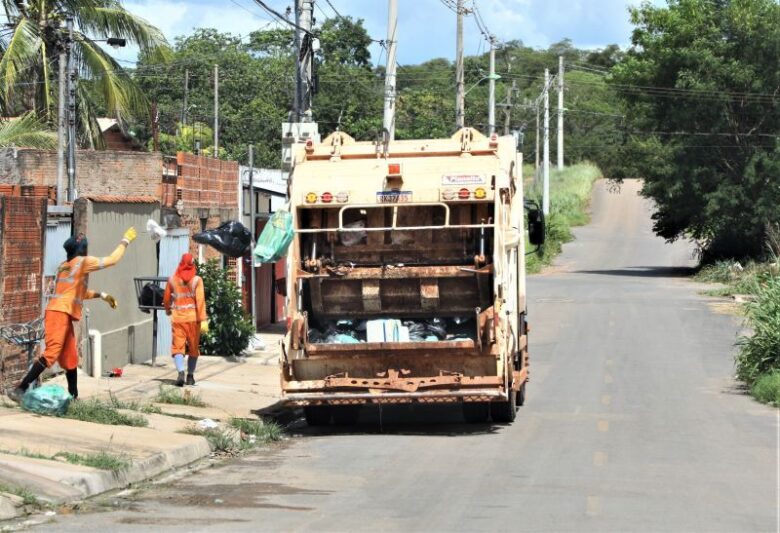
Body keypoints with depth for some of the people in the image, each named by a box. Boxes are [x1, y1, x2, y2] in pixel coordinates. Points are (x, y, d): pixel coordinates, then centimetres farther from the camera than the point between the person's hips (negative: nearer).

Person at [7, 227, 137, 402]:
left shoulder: (65, 266, 22)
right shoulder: (83, 261, -2)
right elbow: (112, 259, 3)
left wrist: (102, 295, 28)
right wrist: (125, 240, 14)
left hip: (64, 316, 9)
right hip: (59, 314, -9)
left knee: (70, 359, 14)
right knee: (51, 353, -18)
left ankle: (73, 397, 19)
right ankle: (20, 390, -26)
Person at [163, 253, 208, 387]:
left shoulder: (172, 280, 2)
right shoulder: (196, 280, -5)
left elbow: (166, 299, 12)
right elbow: (200, 300, -12)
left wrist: (168, 310, 33)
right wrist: (203, 320, -13)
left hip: (177, 318, 0)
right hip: (193, 318, 0)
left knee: (178, 347, -2)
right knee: (193, 348, 14)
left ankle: (181, 372, -25)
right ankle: (190, 376, 19)